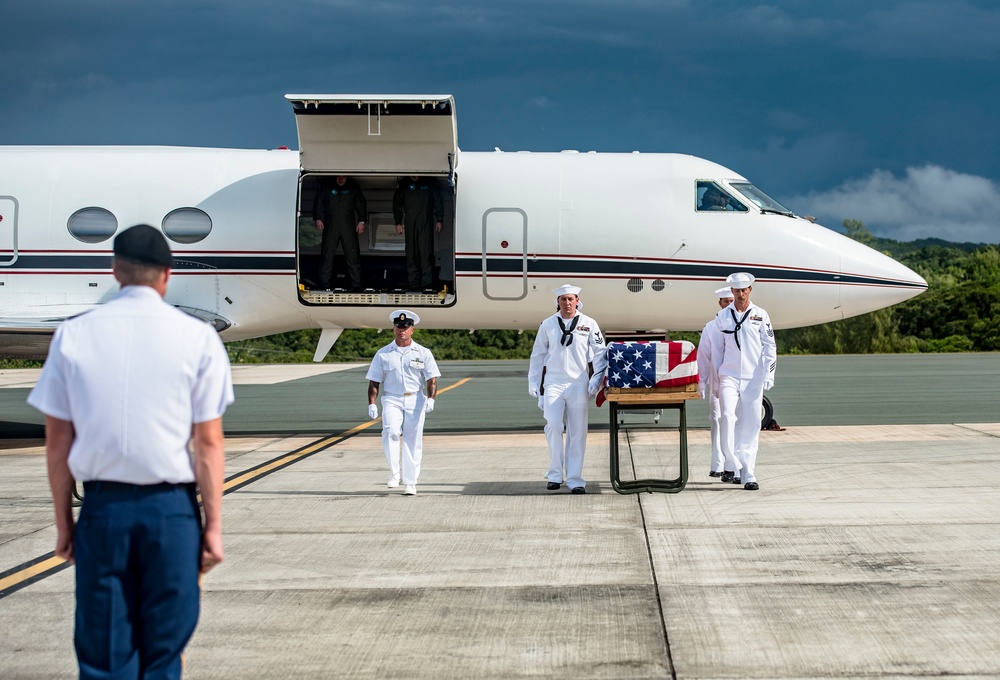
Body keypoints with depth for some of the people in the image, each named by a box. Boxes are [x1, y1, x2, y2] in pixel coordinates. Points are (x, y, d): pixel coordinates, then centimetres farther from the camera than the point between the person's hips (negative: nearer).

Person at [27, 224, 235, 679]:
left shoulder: (73, 335, 1)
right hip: (171, 507, -1)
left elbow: (57, 442, 4)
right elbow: (209, 443, -4)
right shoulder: (197, 337, -3)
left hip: (103, 507, 1)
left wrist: (63, 522, 12)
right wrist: (213, 526, 2)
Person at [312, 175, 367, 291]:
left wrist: (361, 221, 4)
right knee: (327, 254, -1)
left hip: (348, 226, 0)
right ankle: (325, 284, 4)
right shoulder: (326, 188, 11)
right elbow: (318, 204, 11)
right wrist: (318, 219, 0)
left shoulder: (353, 189, 11)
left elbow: (361, 205, 13)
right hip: (330, 226, 0)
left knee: (353, 255, -4)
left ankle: (356, 284, -1)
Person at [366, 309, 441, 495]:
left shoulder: (423, 353, 7)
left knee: (413, 441, 1)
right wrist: (371, 404, -2)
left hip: (415, 400, 1)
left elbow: (432, 379, 2)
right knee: (390, 431, -25)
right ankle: (394, 473, -14)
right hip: (392, 400, -1)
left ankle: (410, 482, 9)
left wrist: (430, 399, -14)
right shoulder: (383, 354, 7)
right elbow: (374, 382, 8)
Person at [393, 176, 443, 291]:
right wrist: (398, 223, 5)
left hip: (426, 224, -1)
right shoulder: (404, 185, 7)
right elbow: (397, 204, 12)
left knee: (426, 252, -7)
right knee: (412, 254, 1)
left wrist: (439, 220, 8)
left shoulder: (430, 183, 5)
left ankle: (426, 283, -6)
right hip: (410, 224, 1)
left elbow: (438, 202, 12)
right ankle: (414, 283, 4)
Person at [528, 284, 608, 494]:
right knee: (553, 425, -15)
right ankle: (555, 475, -3)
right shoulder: (547, 325, 10)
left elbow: (599, 354, 6)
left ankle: (575, 479, 5)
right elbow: (538, 355, 15)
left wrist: (595, 381, -4)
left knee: (577, 432, 0)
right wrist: (534, 384, 12)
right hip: (553, 383, 0)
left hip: (579, 384, 0)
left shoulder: (589, 324, 6)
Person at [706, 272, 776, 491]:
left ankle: (748, 475, 5)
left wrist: (768, 375, -4)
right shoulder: (722, 316, 9)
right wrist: (716, 378, 11)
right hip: (729, 376, 0)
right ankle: (732, 465, -10)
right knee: (728, 417, -19)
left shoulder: (760, 315, 7)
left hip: (753, 378, 0)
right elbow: (716, 349, 14)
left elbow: (769, 347, 6)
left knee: (751, 426, 0)